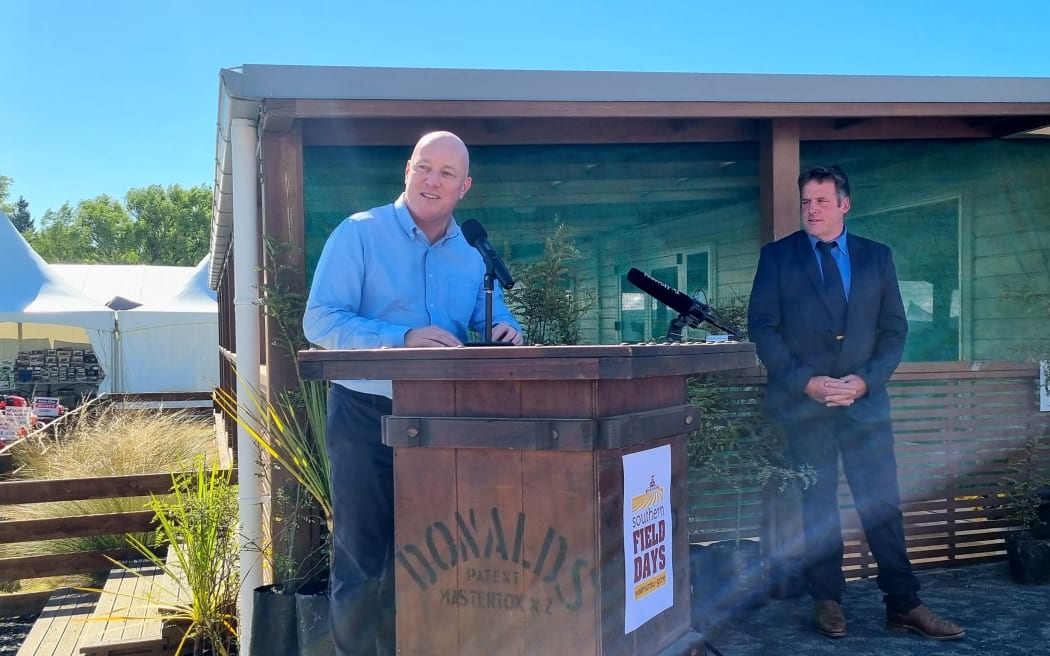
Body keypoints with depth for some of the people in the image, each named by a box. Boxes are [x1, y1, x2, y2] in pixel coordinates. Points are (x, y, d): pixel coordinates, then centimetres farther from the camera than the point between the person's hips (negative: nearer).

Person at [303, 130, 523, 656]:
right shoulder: (359, 234, -7)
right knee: (362, 558, 2)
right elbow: (319, 321, -15)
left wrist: (506, 334, -15)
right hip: (367, 415, -4)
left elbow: (494, 324, 10)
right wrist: (403, 338, -27)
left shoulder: (473, 253, 8)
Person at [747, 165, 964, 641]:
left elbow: (894, 329, 8)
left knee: (883, 502, 0)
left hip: (864, 399, 1)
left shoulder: (877, 257, 10)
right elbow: (762, 327, -1)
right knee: (817, 503, 5)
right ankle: (827, 602, 15)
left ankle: (903, 605, 9)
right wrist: (805, 382, -11)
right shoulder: (777, 256, 4)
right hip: (802, 400, -1)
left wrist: (865, 380, -7)